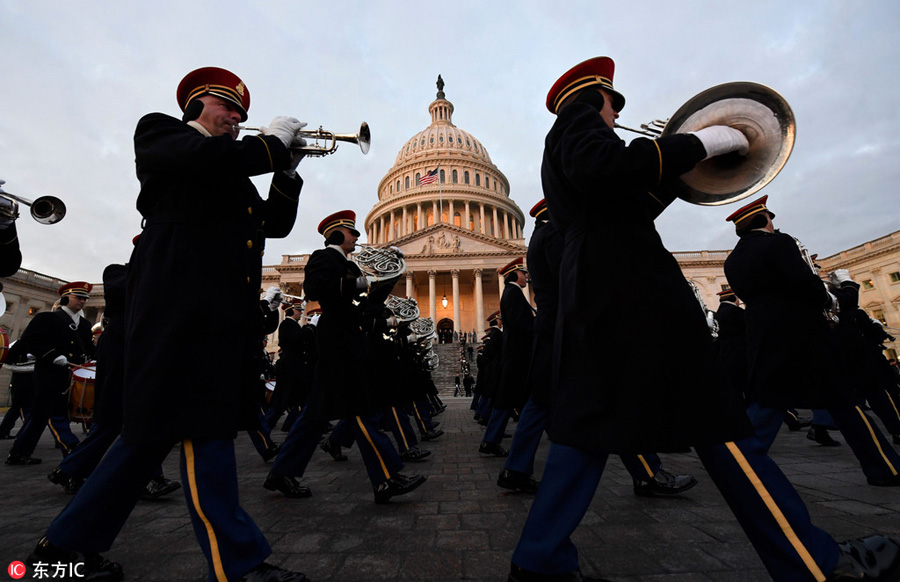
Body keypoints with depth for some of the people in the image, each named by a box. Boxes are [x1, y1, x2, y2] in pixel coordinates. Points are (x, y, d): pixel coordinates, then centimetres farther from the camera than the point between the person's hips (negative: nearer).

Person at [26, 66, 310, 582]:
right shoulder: (158, 131, 9)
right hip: (182, 303, -8)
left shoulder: (234, 172, 28)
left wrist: (287, 170, 13)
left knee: (156, 429, 11)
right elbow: (208, 157, -13)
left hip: (228, 311, 8)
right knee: (205, 429, -6)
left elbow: (276, 224, 22)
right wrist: (275, 141, 0)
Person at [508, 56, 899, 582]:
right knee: (718, 421, 0)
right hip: (629, 286, -9)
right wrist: (698, 143, -8)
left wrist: (675, 174, 25)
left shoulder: (560, 150, 32)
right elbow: (605, 169, -19)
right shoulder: (579, 118, 5)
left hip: (593, 298, 9)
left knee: (592, 424, 7)